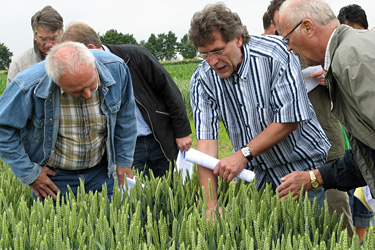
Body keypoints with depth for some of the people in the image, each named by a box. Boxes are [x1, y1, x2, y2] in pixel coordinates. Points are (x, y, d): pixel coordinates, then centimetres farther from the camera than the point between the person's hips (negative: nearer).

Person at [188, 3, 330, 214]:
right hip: (255, 173, 3)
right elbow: (206, 139, -16)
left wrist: (243, 154, -26)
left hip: (300, 165, -3)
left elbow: (289, 121, -21)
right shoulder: (203, 79, -10)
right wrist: (211, 204, -23)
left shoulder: (275, 55, -21)